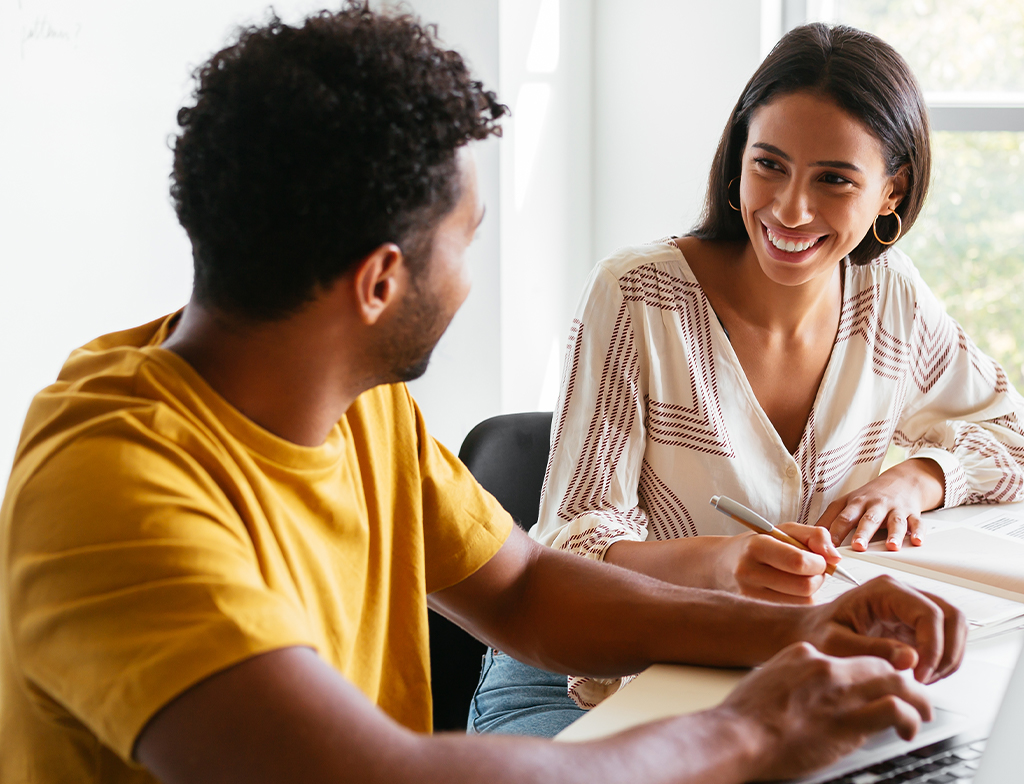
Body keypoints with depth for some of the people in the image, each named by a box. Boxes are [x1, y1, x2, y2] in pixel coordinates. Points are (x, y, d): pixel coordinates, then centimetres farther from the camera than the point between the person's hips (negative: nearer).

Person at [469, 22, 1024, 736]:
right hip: (586, 688, -4)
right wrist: (718, 563, -39)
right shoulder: (635, 297, -16)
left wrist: (917, 478, -8)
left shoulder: (893, 298, -1)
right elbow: (574, 541, -18)